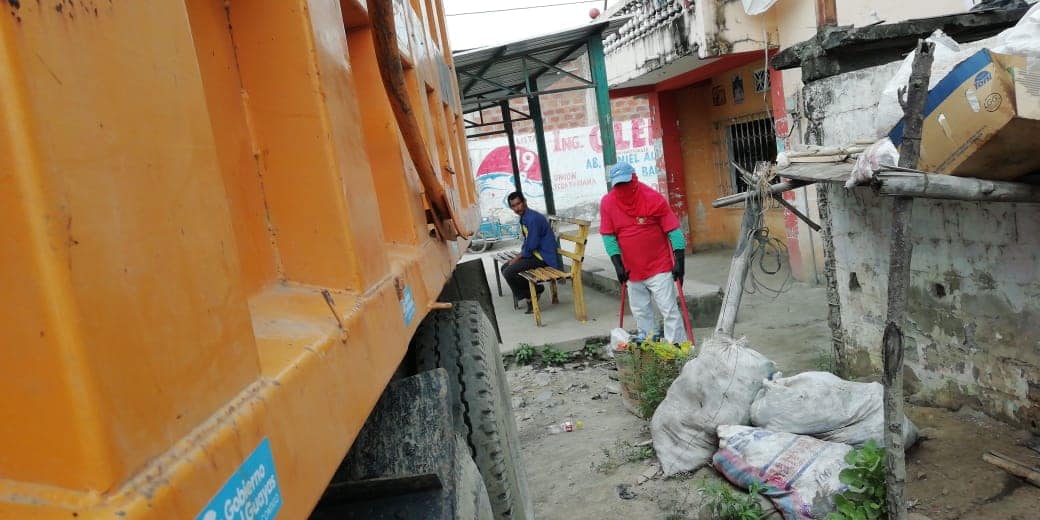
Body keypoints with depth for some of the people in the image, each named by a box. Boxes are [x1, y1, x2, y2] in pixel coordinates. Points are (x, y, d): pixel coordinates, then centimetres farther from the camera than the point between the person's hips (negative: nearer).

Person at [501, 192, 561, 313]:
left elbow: (531, 246, -22)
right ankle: (532, 291, 10)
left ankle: (529, 296, 1)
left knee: (509, 273, -19)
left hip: (544, 256, -10)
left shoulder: (533, 218, -22)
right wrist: (519, 256, 4)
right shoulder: (524, 217, 9)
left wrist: (517, 258, -9)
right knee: (505, 268, 10)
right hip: (535, 253, 10)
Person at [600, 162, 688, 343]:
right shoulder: (607, 203, -5)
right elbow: (608, 236, 0)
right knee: (640, 311, 12)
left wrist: (679, 261, -15)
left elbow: (673, 230, -11)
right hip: (632, 270, 4)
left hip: (659, 266, -4)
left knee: (668, 309, -5)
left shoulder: (654, 199, -14)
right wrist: (618, 264, -5)